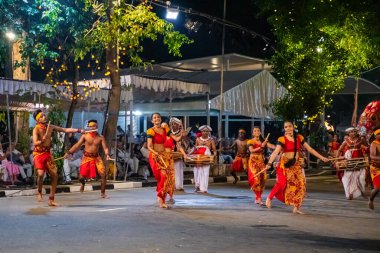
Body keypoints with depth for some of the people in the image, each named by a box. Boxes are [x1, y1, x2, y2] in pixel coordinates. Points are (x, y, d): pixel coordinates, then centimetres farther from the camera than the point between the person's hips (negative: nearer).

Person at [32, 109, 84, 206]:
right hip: (38, 154, -6)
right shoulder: (36, 129, -13)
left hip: (48, 153, 6)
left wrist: (79, 130, 1)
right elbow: (35, 143, -25)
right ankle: (39, 192, 4)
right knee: (41, 173, -26)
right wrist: (43, 139, -42)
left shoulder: (50, 127, 4)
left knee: (54, 175, 3)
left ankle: (51, 200, 13)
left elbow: (65, 130, 6)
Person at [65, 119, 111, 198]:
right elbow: (77, 145, -5)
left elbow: (105, 148, -6)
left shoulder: (100, 137, -1)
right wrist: (69, 152, -15)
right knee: (81, 177, -6)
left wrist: (107, 155, -27)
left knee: (103, 174, -13)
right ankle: (83, 183, 35)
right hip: (86, 157, -1)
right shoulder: (85, 136, -4)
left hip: (96, 157, 1)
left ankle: (102, 193, 3)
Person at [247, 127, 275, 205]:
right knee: (256, 178, -15)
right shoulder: (250, 141, 2)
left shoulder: (263, 141, 9)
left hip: (261, 161, 4)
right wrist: (261, 147, -28)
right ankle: (258, 198, -12)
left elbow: (271, 146, -10)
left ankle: (257, 198, 5)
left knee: (262, 179, -3)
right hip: (253, 161, -4)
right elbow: (251, 150, -17)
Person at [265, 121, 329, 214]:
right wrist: (269, 163, -33)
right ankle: (269, 198, 9)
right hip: (284, 164, -5)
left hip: (295, 164, 5)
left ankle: (296, 207, 4)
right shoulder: (282, 139, -7)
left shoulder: (299, 138, 6)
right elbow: (276, 152, -19)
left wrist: (321, 157, 7)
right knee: (282, 183, -17)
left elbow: (309, 149, 9)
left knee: (300, 183, -5)